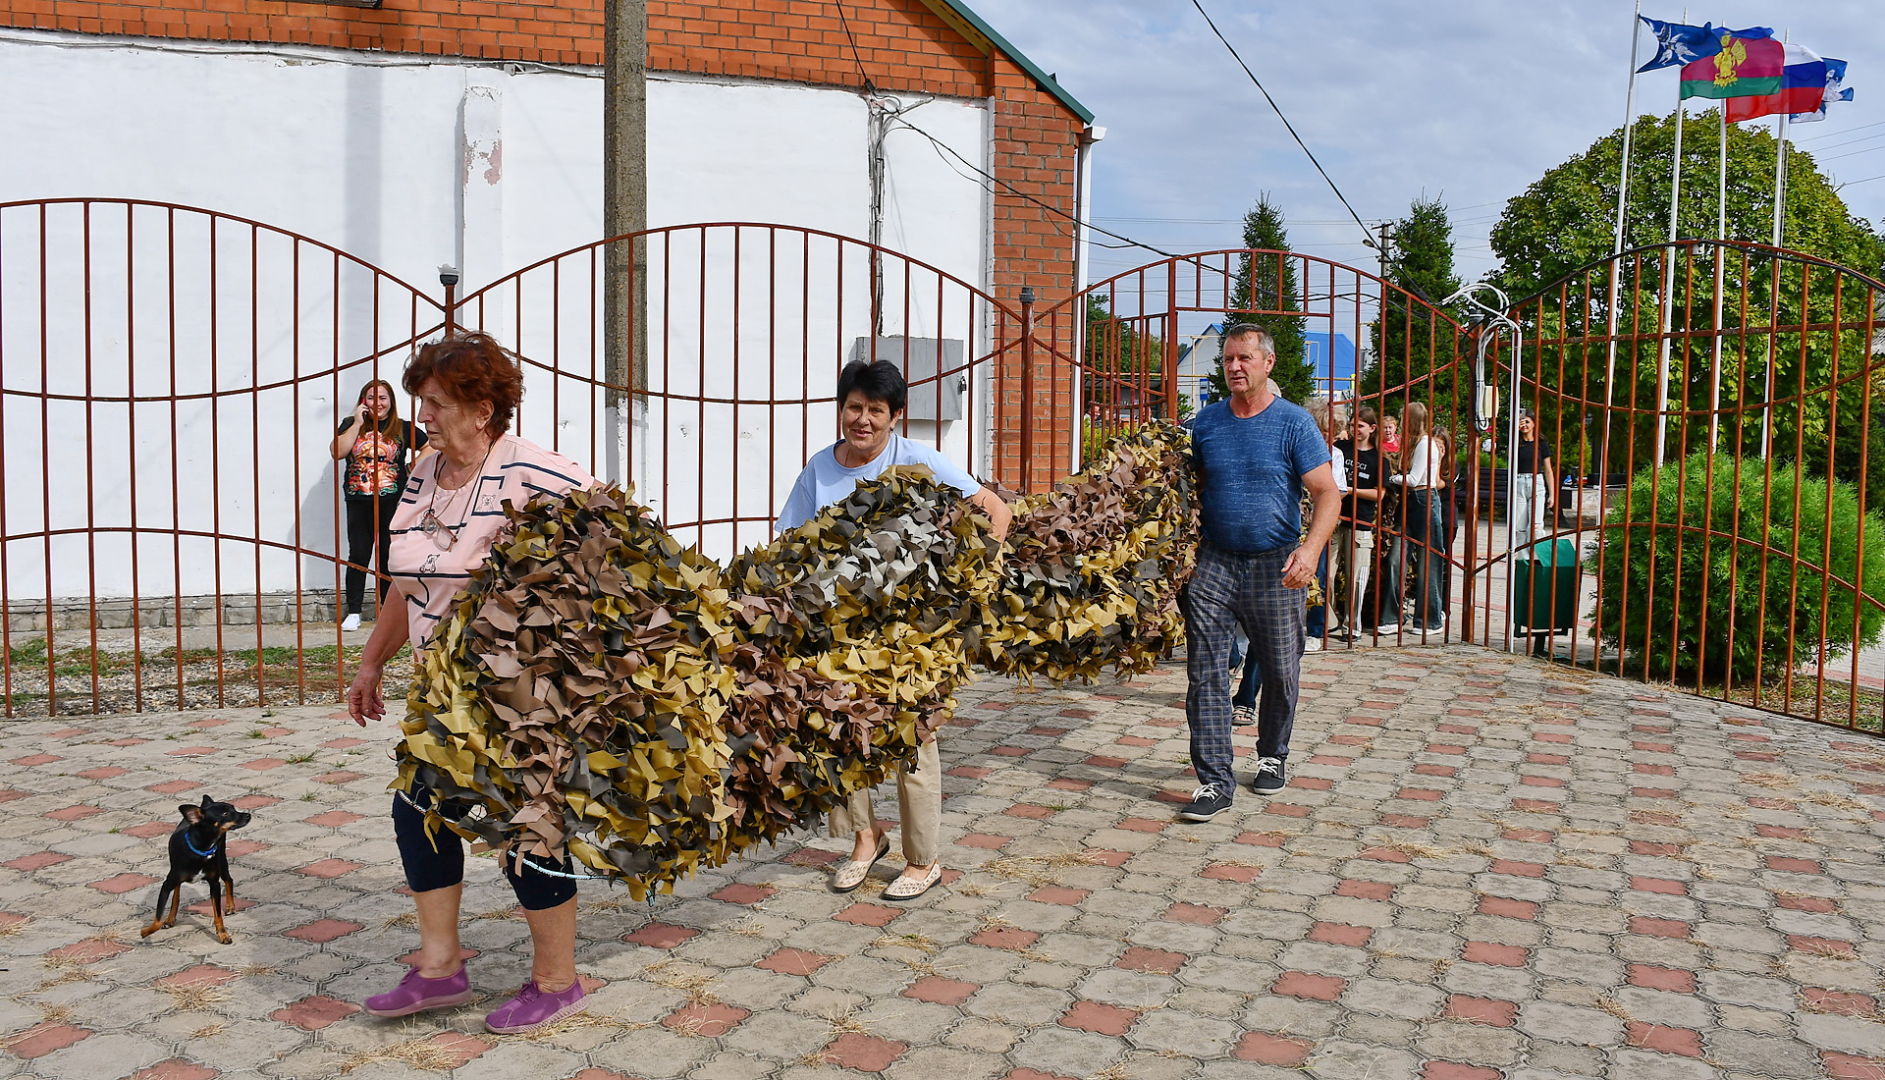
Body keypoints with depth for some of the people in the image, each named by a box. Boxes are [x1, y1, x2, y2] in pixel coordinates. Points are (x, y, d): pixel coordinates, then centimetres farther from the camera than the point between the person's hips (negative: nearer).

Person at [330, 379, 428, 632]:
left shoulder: (403, 428, 5)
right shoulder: (351, 425, 8)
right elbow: (337, 452, -7)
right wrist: (357, 423, -8)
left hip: (392, 503, -1)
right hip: (359, 504, 1)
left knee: (388, 557, 3)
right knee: (358, 556, 2)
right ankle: (353, 612, 8)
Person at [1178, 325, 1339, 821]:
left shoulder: (1294, 423, -4)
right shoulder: (1204, 423, 5)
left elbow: (1327, 493, -10)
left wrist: (1311, 548, -27)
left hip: (1275, 567, -1)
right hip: (1213, 561, 2)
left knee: (1280, 672, 10)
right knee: (1205, 672, -5)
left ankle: (1272, 756, 34)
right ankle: (1214, 780, 0)